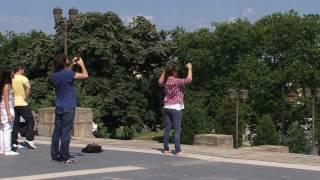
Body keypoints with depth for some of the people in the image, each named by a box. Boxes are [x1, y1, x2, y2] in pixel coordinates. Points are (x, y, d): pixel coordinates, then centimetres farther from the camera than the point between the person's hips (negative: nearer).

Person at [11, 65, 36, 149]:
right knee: (30, 121, 2)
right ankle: (29, 139, -8)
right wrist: (26, 97, -15)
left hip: (13, 104, 6)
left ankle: (14, 142, 9)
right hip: (22, 104, -6)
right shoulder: (23, 78, -7)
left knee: (15, 123, 10)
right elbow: (28, 87, -25)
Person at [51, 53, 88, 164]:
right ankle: (65, 157, -4)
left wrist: (72, 65, 25)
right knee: (66, 133, -6)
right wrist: (82, 64, 1)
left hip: (59, 108, 8)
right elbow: (85, 75, -15)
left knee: (57, 132, 10)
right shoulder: (68, 74, -17)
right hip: (68, 108, -8)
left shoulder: (56, 75, 7)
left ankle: (55, 155, 14)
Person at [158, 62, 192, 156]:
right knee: (177, 130, -6)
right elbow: (189, 79, -22)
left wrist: (165, 71, 27)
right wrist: (189, 68, -9)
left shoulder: (166, 81, 7)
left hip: (167, 107, 7)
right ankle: (178, 151, -9)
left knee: (167, 129, 9)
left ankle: (166, 149, 11)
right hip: (176, 108, -7)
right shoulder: (176, 81, -14)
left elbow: (160, 82, 30)